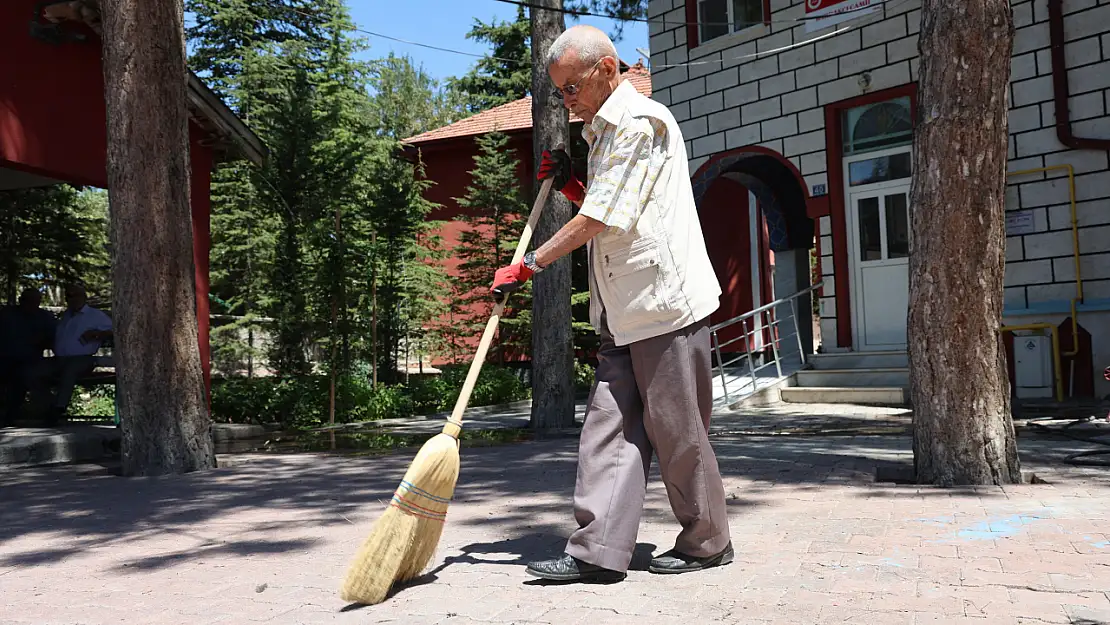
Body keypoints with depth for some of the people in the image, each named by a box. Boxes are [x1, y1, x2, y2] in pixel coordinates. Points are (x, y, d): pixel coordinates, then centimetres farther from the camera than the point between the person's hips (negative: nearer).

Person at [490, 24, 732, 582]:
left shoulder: (641, 120, -10)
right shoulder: (604, 133, 20)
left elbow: (602, 218, -16)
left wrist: (529, 264, -10)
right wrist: (570, 186, 10)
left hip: (665, 302, -9)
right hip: (623, 311, 9)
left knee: (676, 429, 1)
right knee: (609, 425, 2)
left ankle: (706, 542, 17)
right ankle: (598, 551, 3)